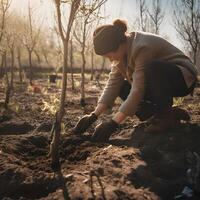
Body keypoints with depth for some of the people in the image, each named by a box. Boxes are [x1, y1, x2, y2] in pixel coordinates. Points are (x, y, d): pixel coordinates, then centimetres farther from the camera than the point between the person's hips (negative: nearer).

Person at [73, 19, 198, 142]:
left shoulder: (141, 48, -30)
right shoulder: (121, 50, -5)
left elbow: (138, 90, -35)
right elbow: (113, 84, -10)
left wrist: (113, 123, -36)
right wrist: (94, 116, -18)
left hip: (184, 77, -8)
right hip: (160, 82, 8)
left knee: (152, 68, -37)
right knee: (123, 88, -9)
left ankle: (166, 115, -17)